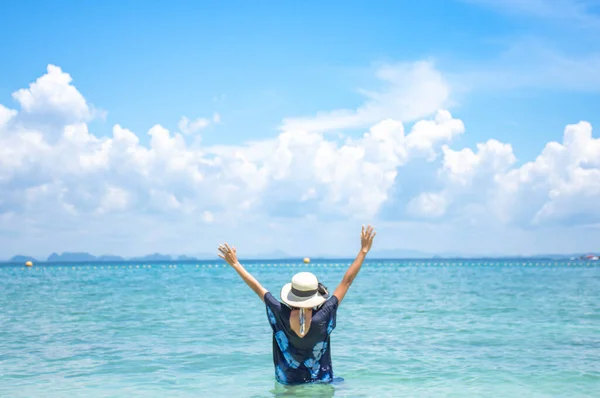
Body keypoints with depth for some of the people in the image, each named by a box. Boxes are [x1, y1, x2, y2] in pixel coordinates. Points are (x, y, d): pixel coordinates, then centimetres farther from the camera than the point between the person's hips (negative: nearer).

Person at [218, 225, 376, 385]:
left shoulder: (281, 315, -17)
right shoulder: (323, 317, -20)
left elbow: (257, 287, -6)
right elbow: (347, 281, -14)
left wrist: (235, 264, 5)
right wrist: (364, 250, -8)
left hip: (287, 384, 2)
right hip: (321, 383, -1)